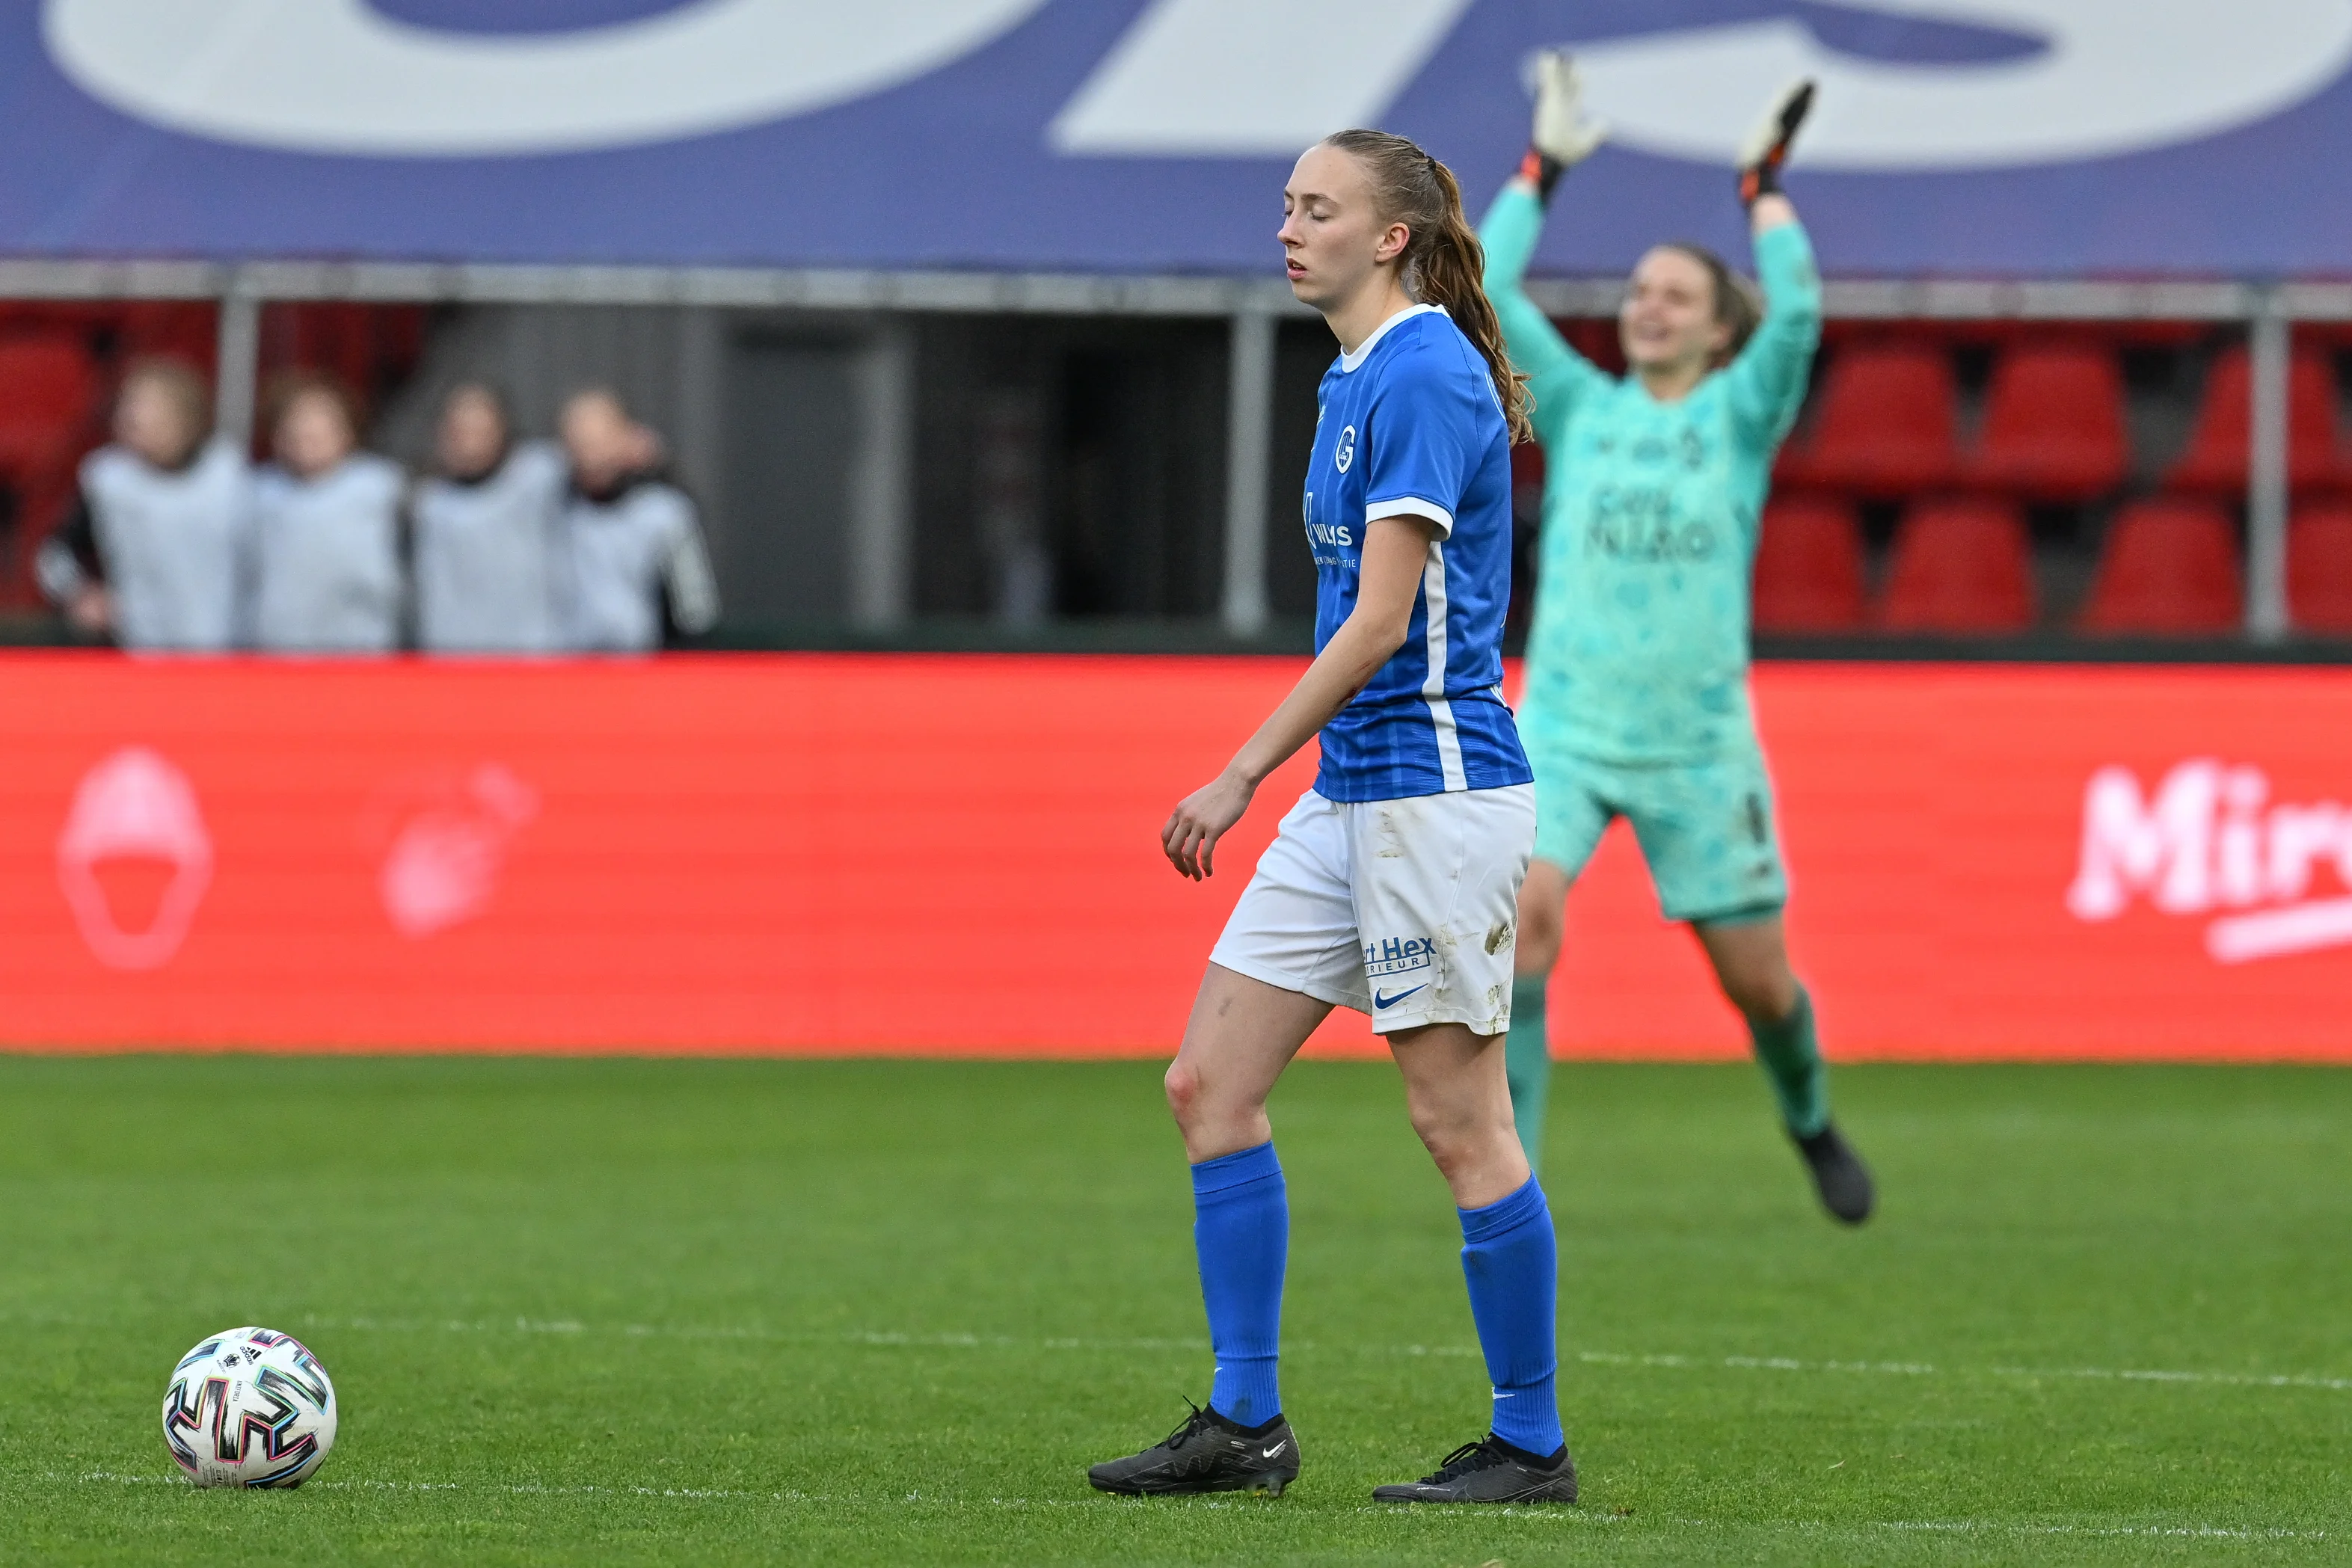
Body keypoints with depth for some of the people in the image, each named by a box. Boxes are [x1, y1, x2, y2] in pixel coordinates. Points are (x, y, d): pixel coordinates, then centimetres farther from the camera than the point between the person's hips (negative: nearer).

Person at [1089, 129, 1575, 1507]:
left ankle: (1534, 1445, 3)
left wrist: (1243, 775, -19)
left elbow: (1381, 618, -19)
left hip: (1435, 788, -10)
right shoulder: (1356, 379, 16)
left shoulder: (1425, 377, -15)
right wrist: (1271, 778, 23)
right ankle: (1246, 1421, 8)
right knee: (1211, 1081, 5)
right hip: (1351, 796, 10)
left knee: (1459, 1119, -5)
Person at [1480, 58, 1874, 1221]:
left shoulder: (1740, 417, 4)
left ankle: (1811, 1126, 37)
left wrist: (1765, 185, -5)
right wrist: (1545, 165, 1)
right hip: (1564, 729, 0)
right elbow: (1486, 294, 0)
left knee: (1756, 976, 5)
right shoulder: (1580, 408, 9)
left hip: (1697, 742, 0)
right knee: (1525, 914, -25)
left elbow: (1795, 316, -13)